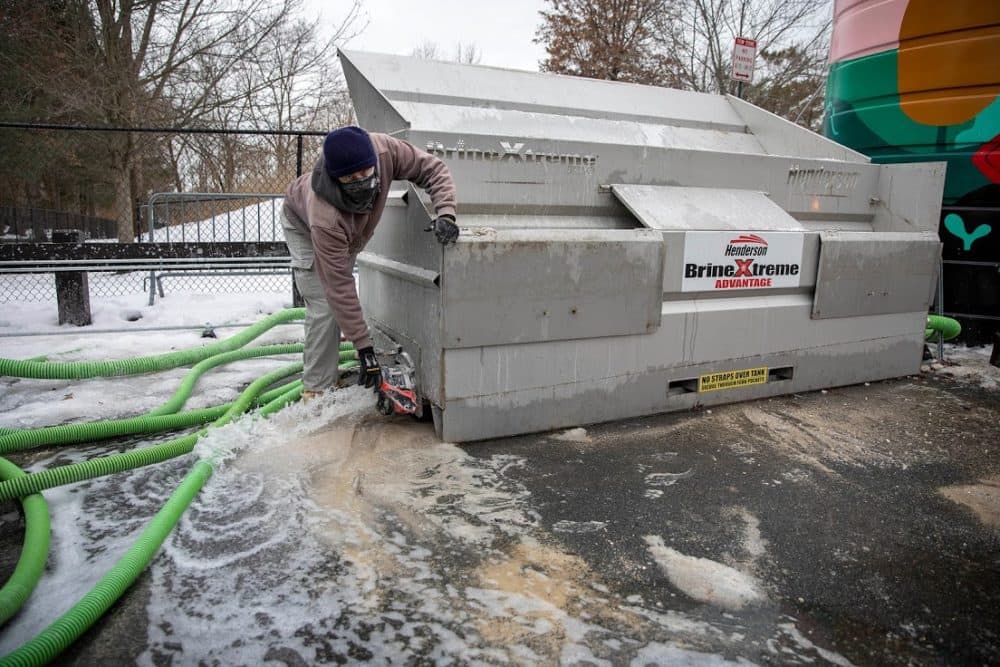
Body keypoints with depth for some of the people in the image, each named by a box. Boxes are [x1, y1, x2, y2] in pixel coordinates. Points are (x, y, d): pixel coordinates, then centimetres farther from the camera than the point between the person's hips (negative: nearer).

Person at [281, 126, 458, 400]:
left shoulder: (384, 149, -40)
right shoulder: (324, 218, -48)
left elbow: (433, 169, -25)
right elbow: (339, 287, -42)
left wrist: (445, 213, -42)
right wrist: (364, 347, -39)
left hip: (350, 230, 5)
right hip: (303, 226, -5)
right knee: (325, 307, -16)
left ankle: (327, 375, 27)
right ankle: (316, 391, -5)